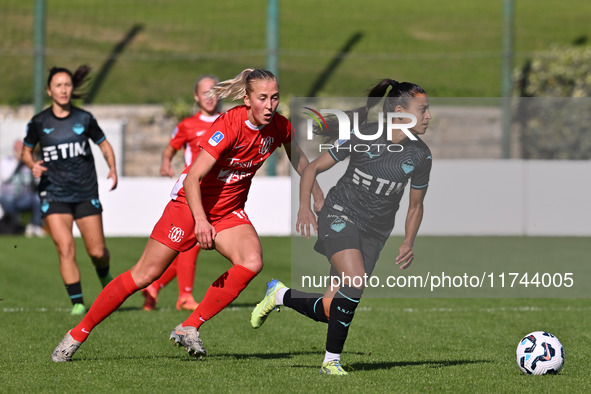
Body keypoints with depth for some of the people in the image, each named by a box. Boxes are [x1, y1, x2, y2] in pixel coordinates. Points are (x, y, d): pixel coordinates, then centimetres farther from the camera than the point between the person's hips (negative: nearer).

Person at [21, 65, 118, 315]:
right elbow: (26, 151, 12)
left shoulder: (84, 119, 0)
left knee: (97, 251, 1)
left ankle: (104, 277, 36)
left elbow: (104, 145, 13)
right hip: (54, 195, -1)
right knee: (66, 250, -15)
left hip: (86, 192, 1)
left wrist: (113, 169, -4)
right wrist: (32, 165, -10)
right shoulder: (39, 123, -1)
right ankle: (77, 302, -6)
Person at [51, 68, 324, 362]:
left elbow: (297, 157, 14)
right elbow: (192, 178, -31)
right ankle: (78, 334, 9)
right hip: (190, 203, -5)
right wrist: (201, 221, -42)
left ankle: (189, 328, -14)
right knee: (145, 274, -4)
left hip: (230, 211, 5)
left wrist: (316, 194, 19)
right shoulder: (228, 126, -27)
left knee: (252, 262, -24)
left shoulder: (279, 127, -9)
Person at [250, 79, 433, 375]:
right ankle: (332, 359, -13)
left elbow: (415, 206, 12)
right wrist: (304, 207, -17)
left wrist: (408, 244, -4)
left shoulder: (420, 155, -3)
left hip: (375, 233, 4)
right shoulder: (363, 137, -12)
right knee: (354, 283, -29)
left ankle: (280, 295, 27)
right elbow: (313, 168, -3)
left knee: (331, 311, -3)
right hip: (340, 216, -4)